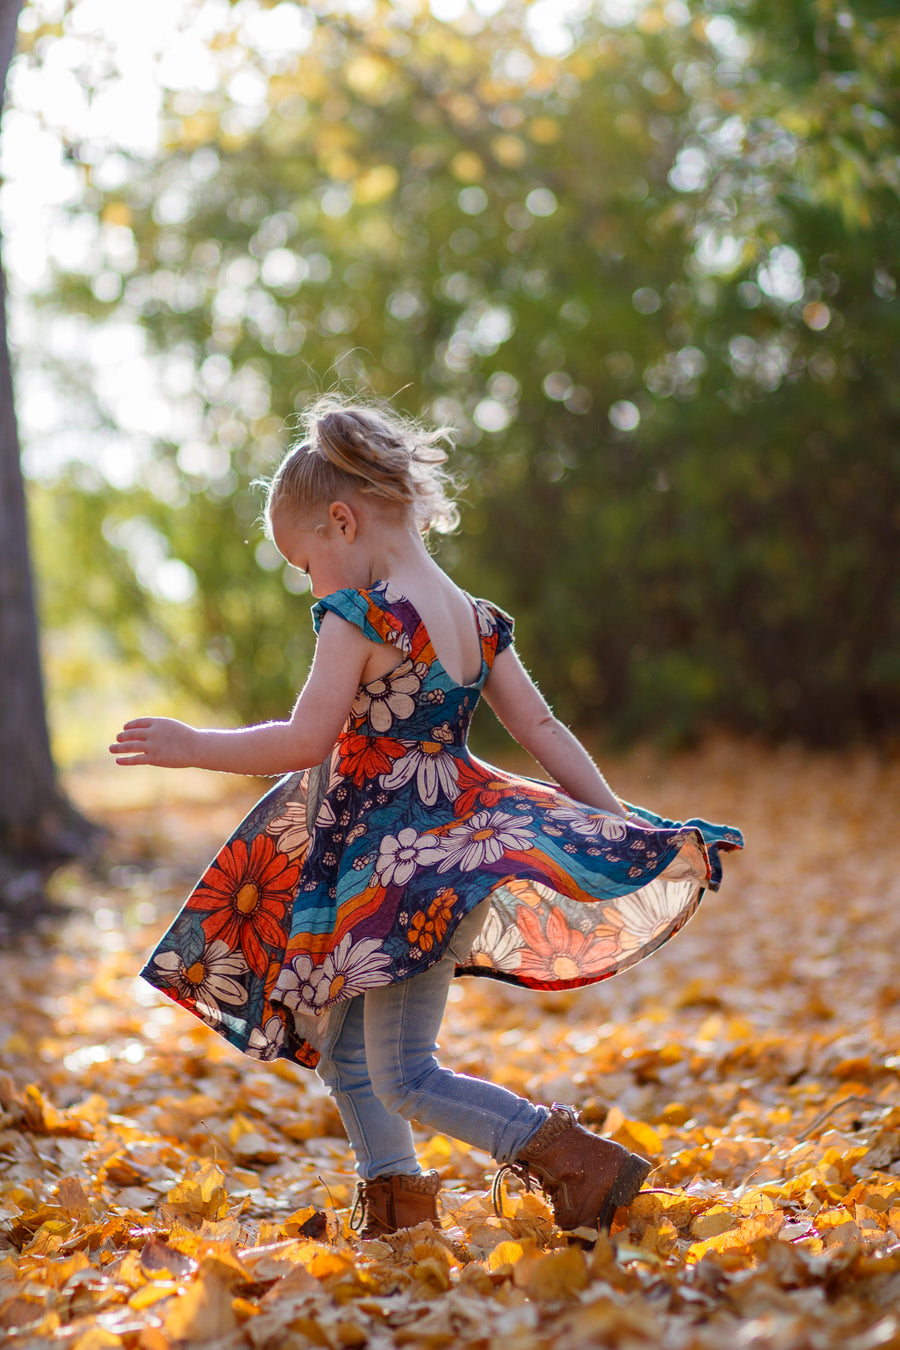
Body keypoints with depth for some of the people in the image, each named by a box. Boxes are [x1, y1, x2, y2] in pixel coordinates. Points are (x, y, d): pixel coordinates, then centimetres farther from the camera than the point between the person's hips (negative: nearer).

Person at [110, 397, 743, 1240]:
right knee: (345, 1056, 19)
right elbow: (545, 734, 8)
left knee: (404, 1078, -5)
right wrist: (624, 828, 12)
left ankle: (582, 1166, -7)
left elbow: (305, 741, -18)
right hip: (453, 837, 9)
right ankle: (395, 1211, 25)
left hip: (397, 869, -9)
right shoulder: (475, 618, 10)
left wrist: (192, 747, -6)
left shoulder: (360, 617, -14)